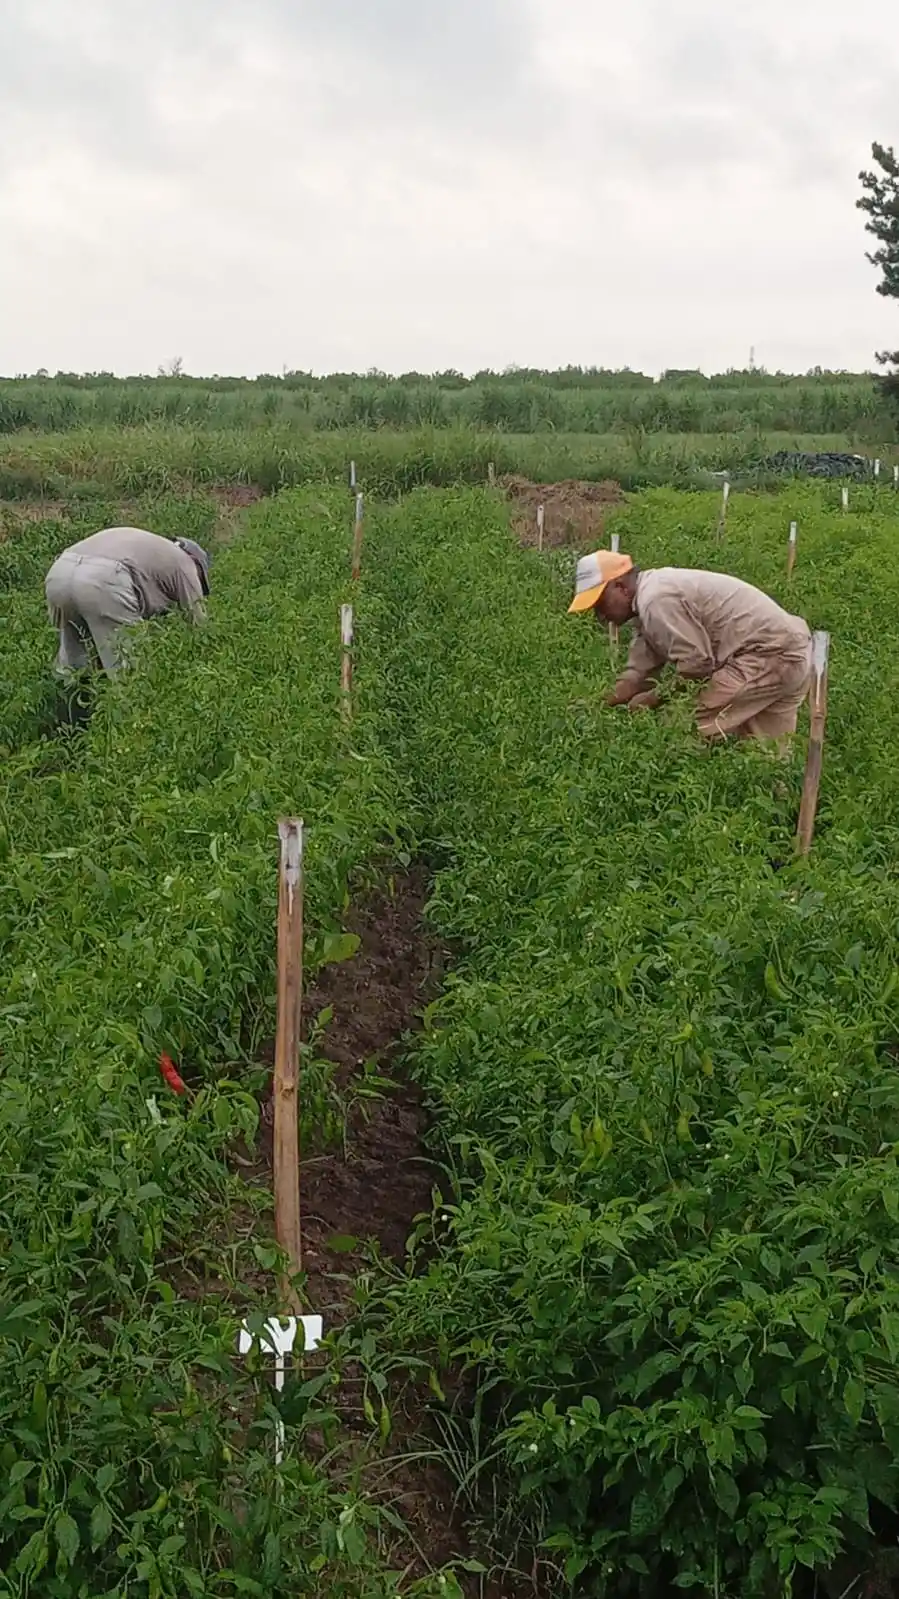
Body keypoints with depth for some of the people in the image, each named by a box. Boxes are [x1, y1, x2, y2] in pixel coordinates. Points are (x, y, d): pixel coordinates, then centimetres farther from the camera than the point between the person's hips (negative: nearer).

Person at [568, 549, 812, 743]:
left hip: (768, 653, -11)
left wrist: (653, 700, -8)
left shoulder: (657, 600, -19)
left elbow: (695, 665, -20)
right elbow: (637, 674, 11)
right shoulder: (648, 598, 13)